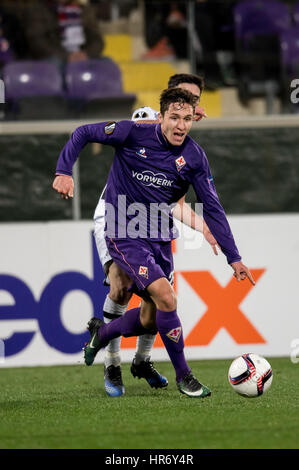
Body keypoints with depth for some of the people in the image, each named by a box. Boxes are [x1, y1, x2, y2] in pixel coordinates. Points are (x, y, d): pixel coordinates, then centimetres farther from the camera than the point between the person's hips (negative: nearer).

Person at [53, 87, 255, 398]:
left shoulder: (194, 157, -6)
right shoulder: (132, 134, -14)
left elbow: (212, 208, -2)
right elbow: (83, 133, -2)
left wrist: (234, 258, -4)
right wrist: (64, 171, -16)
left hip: (159, 239, 5)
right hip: (124, 236, -5)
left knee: (150, 321, 9)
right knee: (166, 298, -22)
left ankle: (101, 332, 40)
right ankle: (183, 375, -6)